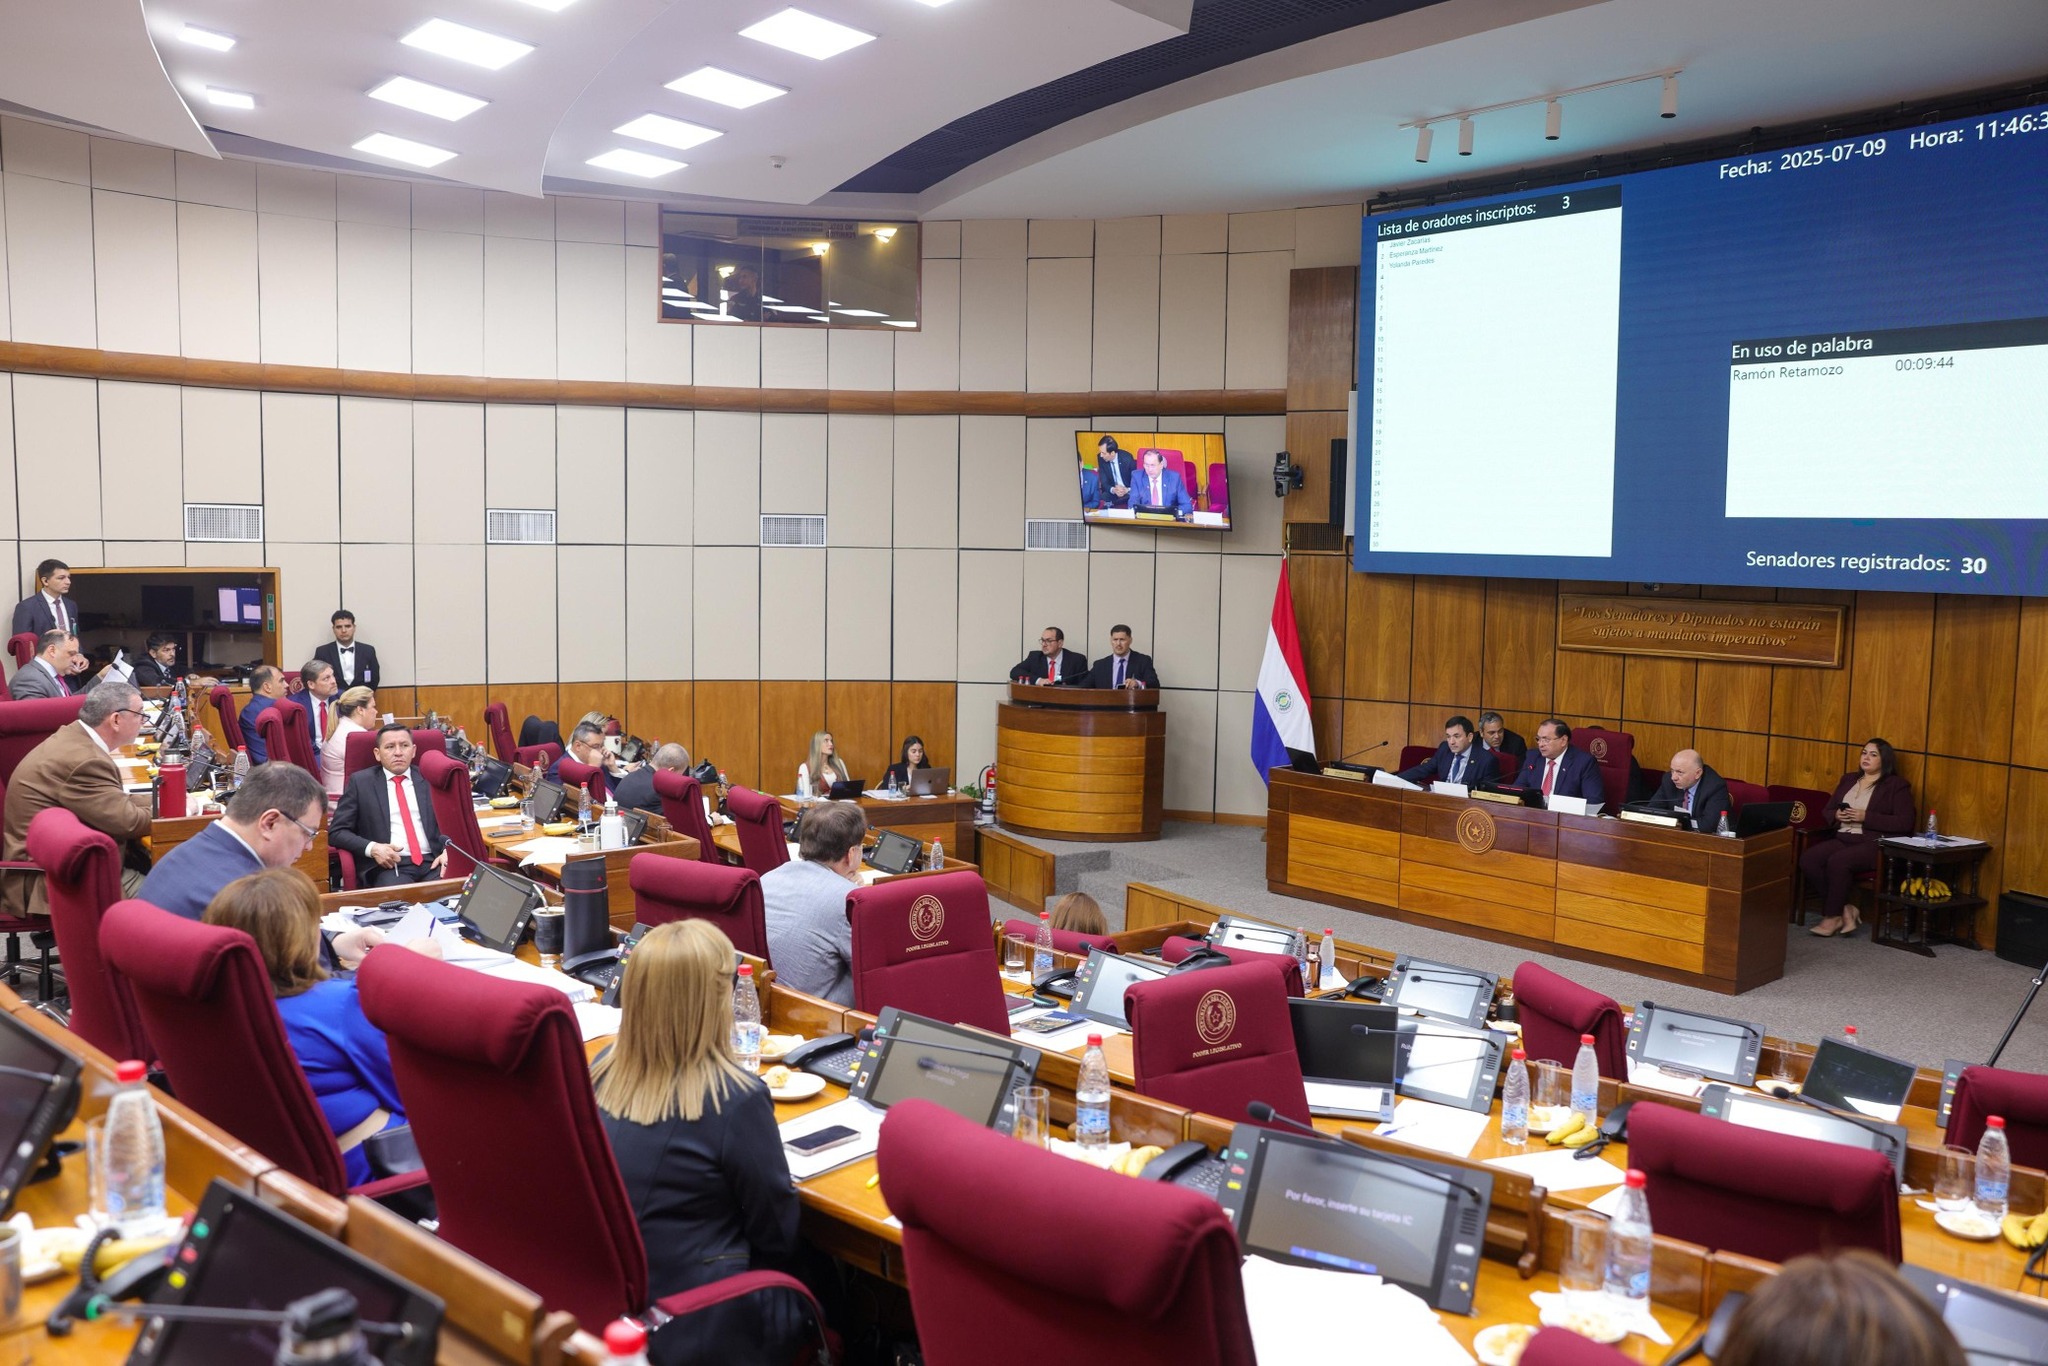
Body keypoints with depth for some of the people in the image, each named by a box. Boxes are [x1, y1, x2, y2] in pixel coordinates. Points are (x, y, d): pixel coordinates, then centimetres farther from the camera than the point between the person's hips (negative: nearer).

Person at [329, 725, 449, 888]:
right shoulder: (361, 782, 9)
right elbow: (336, 832, 6)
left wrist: (447, 851, -6)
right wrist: (372, 848, -12)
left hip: (432, 863, 3)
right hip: (388, 865, -2)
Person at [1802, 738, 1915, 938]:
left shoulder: (1897, 786, 2)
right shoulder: (1848, 779, 21)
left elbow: (1905, 823, -8)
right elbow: (1827, 811, 23)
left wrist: (1866, 817, -14)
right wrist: (1837, 815, -2)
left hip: (1874, 844, -6)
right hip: (1842, 839, 6)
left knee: (1837, 862, -35)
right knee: (1807, 859, -23)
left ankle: (1833, 916, -17)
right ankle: (1845, 908, -13)